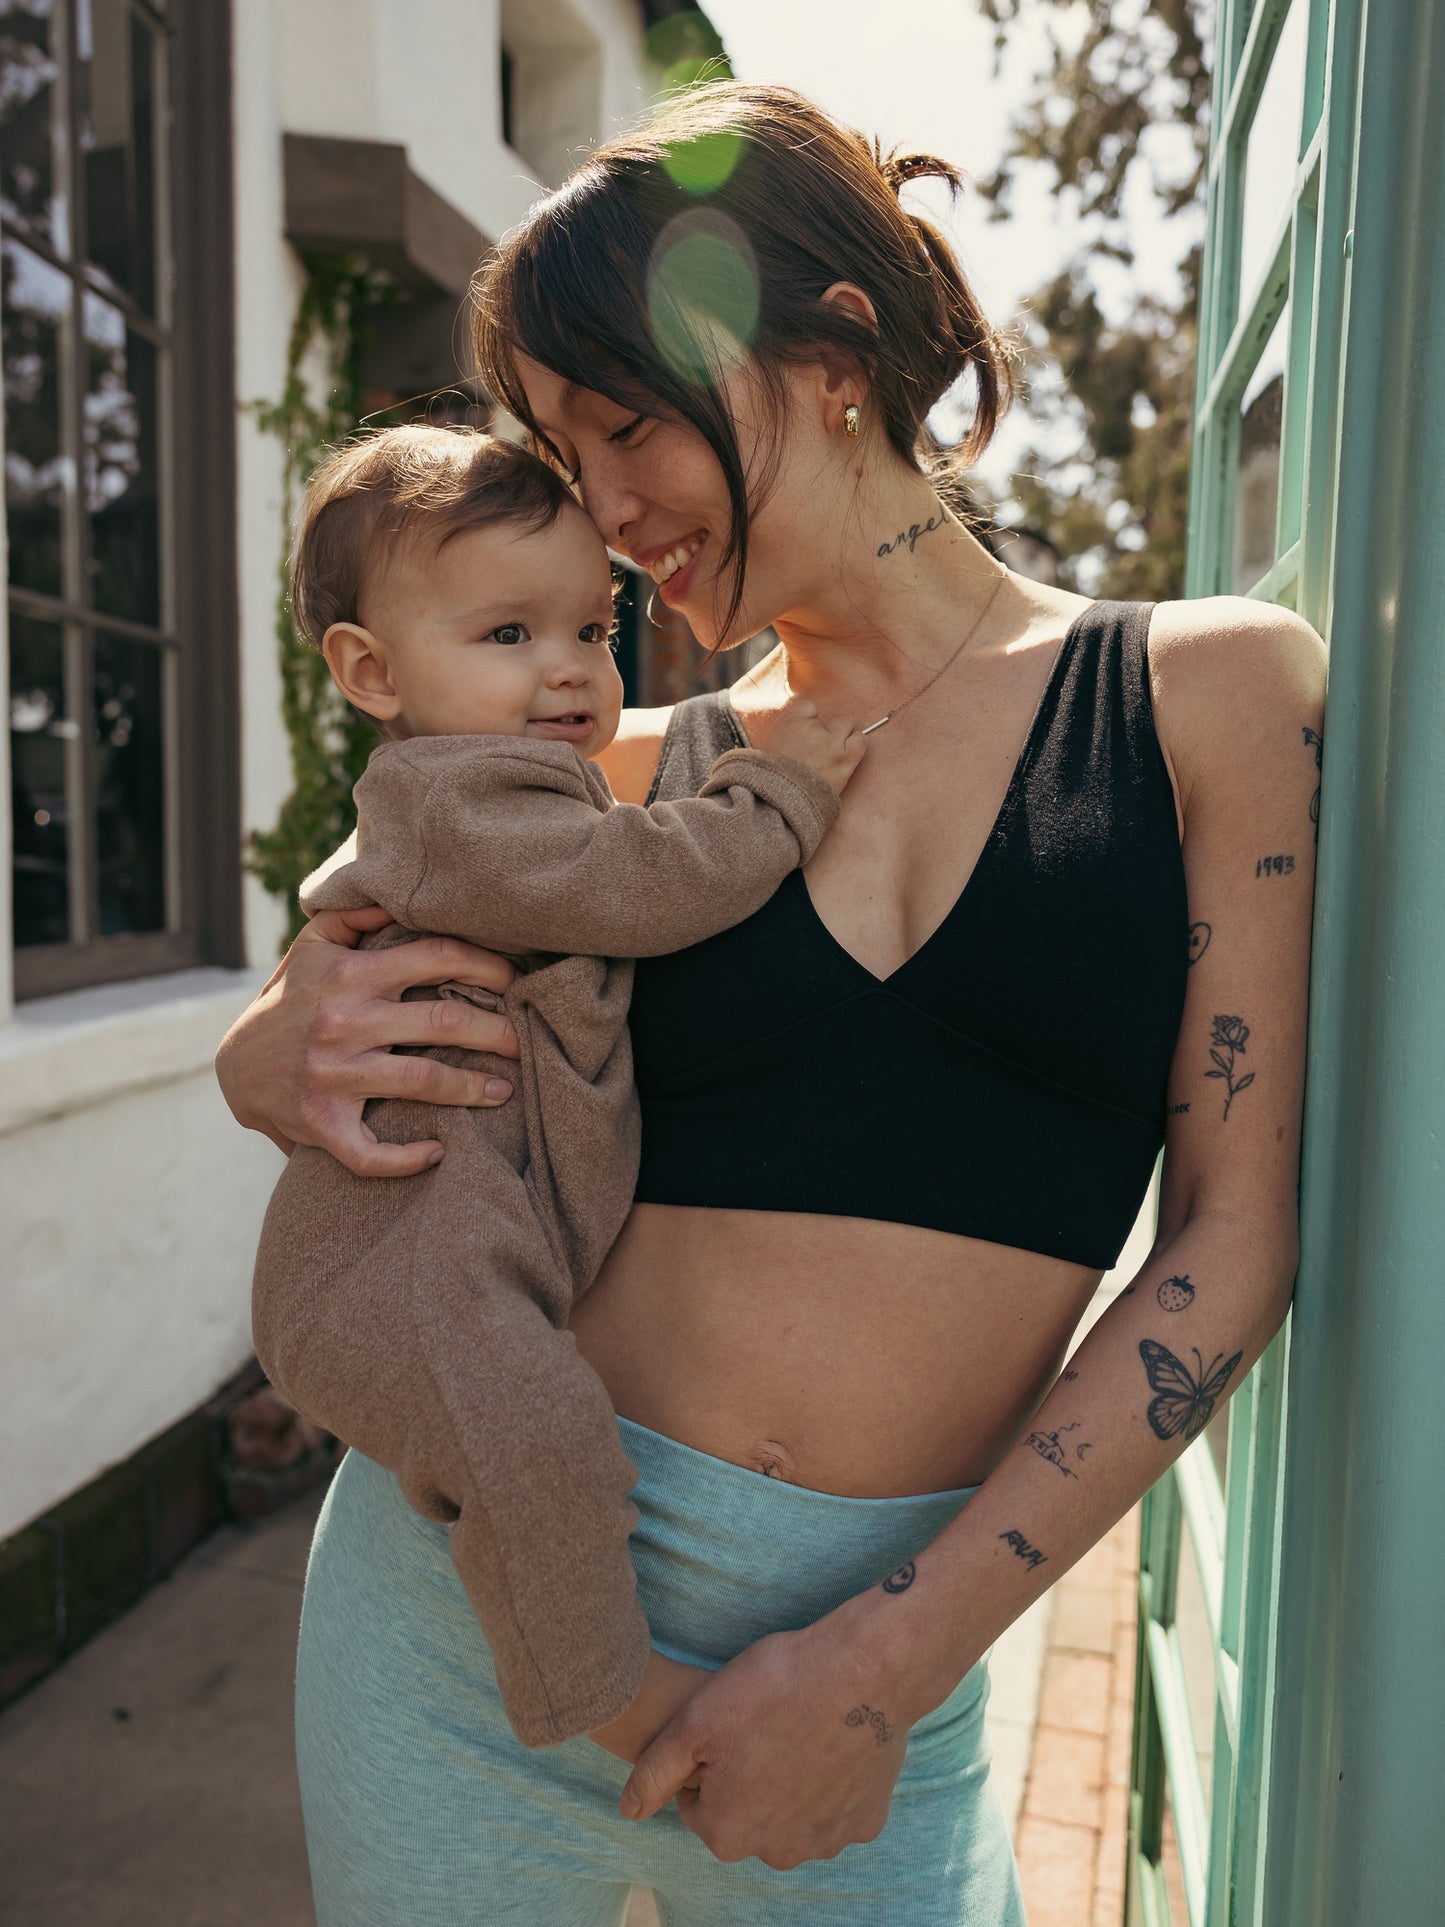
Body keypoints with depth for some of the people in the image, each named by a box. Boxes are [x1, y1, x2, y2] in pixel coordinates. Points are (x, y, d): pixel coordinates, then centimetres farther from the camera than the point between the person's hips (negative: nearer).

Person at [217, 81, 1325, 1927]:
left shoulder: (1214, 689, -3)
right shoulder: (642, 776, 1)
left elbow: (1229, 1241, -6)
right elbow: (342, 982, 13)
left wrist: (896, 1656, -11)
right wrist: (283, 1058, -11)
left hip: (881, 1658, -1)